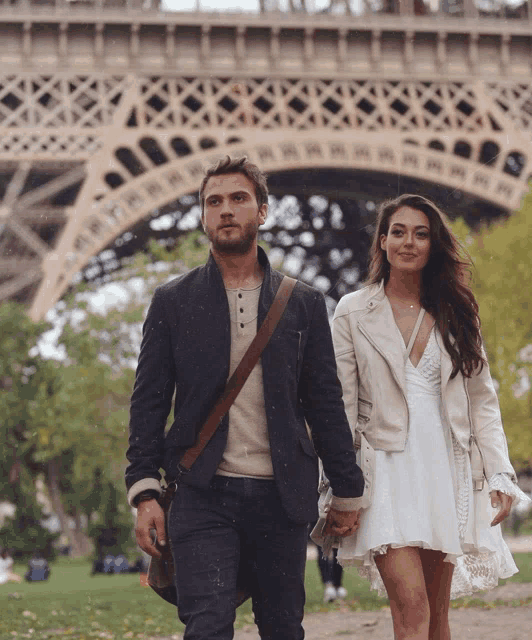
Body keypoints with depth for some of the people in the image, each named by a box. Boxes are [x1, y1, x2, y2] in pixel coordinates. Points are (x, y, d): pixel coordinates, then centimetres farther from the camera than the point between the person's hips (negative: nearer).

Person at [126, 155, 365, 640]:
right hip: (202, 493, -1)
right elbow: (149, 401, 5)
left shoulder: (303, 303, 10)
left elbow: (325, 403, 11)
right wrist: (144, 492, -4)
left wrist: (347, 491, 11)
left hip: (280, 496, 2)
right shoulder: (173, 302, 8)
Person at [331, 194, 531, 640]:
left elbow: (483, 400, 11)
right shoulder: (354, 312, 3)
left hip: (446, 471, 4)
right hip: (387, 468, -3)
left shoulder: (455, 313, 12)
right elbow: (343, 406, 0)